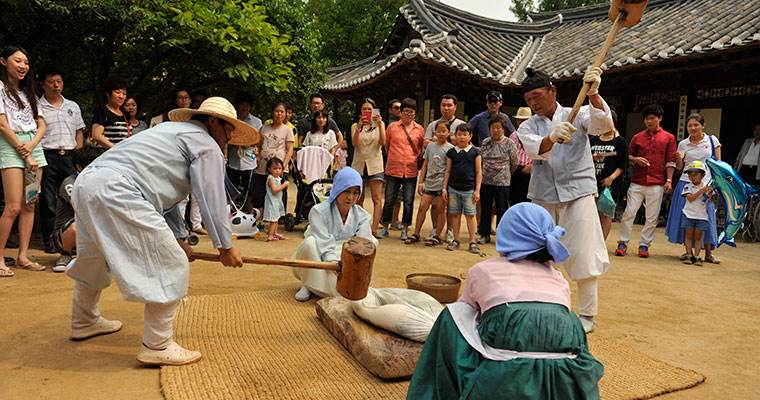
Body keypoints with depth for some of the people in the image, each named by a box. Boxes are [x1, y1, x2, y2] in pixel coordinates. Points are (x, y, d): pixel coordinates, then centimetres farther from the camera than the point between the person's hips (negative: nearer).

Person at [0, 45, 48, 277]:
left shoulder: (28, 92, 21)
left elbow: (42, 125, 15)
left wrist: (32, 145, -6)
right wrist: (25, 155, -11)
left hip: (34, 146, 6)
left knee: (29, 205, 2)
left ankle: (23, 257, 6)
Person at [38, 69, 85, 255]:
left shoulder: (73, 106, 17)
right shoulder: (37, 107, 4)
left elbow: (79, 131, 20)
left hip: (69, 156, 3)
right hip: (48, 157, -3)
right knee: (48, 200, 0)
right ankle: (48, 239, 9)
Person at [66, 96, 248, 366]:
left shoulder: (174, 132, 30)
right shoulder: (207, 146, 1)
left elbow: (163, 194, 32)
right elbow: (213, 201, -2)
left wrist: (179, 238, 29)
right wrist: (225, 247, 10)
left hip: (86, 182, 11)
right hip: (115, 191, -11)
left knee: (94, 259, 30)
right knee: (171, 266, -5)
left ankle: (84, 322, 50)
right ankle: (157, 346, 3)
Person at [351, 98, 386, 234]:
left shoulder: (380, 124, 6)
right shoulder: (355, 126, 7)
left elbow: (383, 143, -9)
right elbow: (354, 143, -9)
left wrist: (379, 124, -20)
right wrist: (359, 127, -22)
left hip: (375, 165, -2)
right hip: (358, 165, 2)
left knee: (377, 199, -10)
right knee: (358, 200, 9)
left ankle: (373, 230, -11)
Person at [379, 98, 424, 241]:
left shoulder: (420, 129, 5)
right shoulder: (392, 127, 1)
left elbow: (422, 146, 17)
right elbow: (385, 145, 11)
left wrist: (417, 158, 5)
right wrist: (395, 156, 10)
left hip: (411, 171, 1)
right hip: (393, 170, -1)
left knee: (408, 202, 5)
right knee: (389, 200, 6)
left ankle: (405, 229, 17)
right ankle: (385, 227, 19)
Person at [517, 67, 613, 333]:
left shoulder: (577, 115, 1)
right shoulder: (528, 127, 4)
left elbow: (603, 124, -20)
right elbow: (536, 149, -18)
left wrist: (593, 94, -37)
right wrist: (552, 137, -41)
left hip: (578, 193, -3)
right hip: (543, 196, 3)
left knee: (584, 257, -3)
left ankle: (587, 315, 12)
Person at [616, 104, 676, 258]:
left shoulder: (669, 138, 6)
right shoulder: (637, 137, 9)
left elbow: (670, 161, 3)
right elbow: (628, 155, 15)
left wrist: (669, 180, -4)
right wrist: (635, 159, -7)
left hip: (657, 184, -1)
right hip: (637, 182, 1)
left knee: (652, 217, 4)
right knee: (628, 213, -3)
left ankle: (644, 245, 14)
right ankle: (623, 243, 6)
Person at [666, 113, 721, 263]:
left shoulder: (712, 140, 3)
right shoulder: (683, 144, 6)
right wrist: (679, 159, -9)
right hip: (686, 182, 1)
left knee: (707, 217, 2)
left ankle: (708, 253, 12)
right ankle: (687, 251, 12)